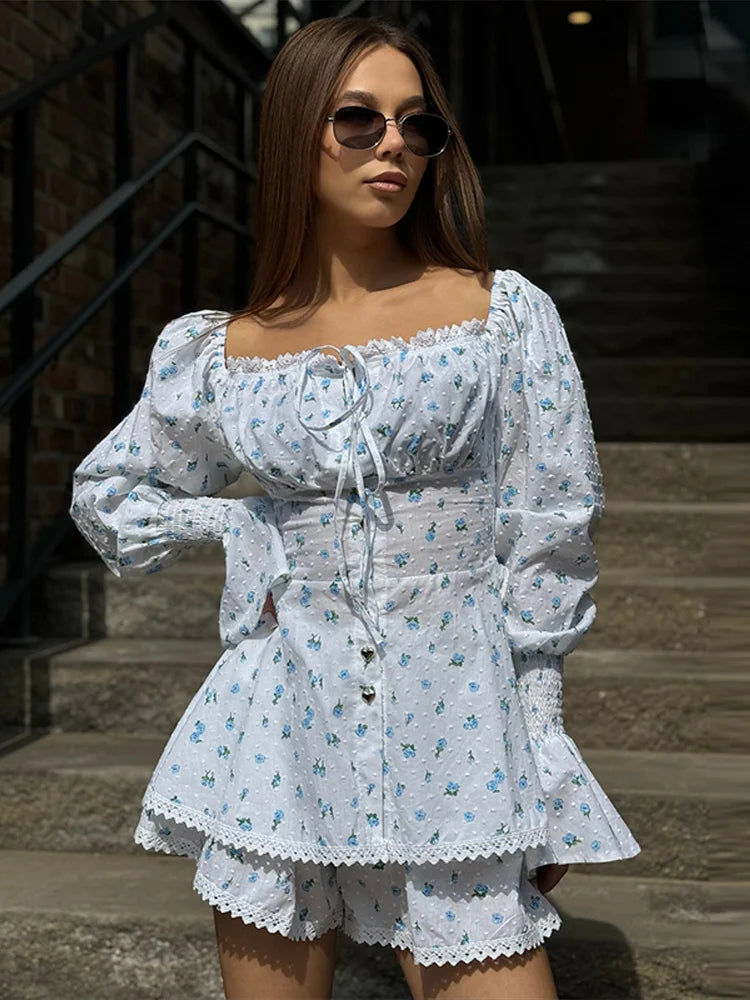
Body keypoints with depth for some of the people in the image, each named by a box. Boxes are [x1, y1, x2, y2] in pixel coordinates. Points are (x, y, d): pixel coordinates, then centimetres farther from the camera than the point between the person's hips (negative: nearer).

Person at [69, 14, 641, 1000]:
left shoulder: (505, 311, -1)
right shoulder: (223, 351, 5)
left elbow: (552, 534, 0)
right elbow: (108, 490, 20)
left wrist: (539, 751, 0)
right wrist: (242, 531, 3)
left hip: (454, 716, -2)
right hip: (282, 726, 2)